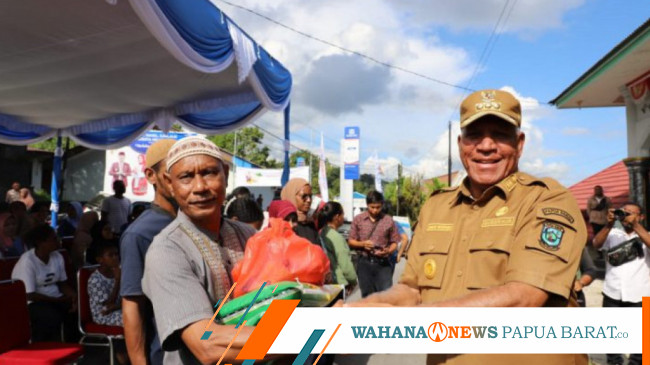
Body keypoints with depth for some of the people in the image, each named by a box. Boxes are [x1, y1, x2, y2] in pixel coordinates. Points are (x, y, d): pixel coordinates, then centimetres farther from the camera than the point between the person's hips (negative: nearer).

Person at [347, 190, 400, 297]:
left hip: (383, 263, -1)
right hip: (364, 262, 1)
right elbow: (351, 241, 7)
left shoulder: (388, 221, 2)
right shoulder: (358, 219, 4)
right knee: (367, 295, 8)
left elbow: (394, 242, 5)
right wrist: (363, 244, -12)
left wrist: (388, 251, -15)